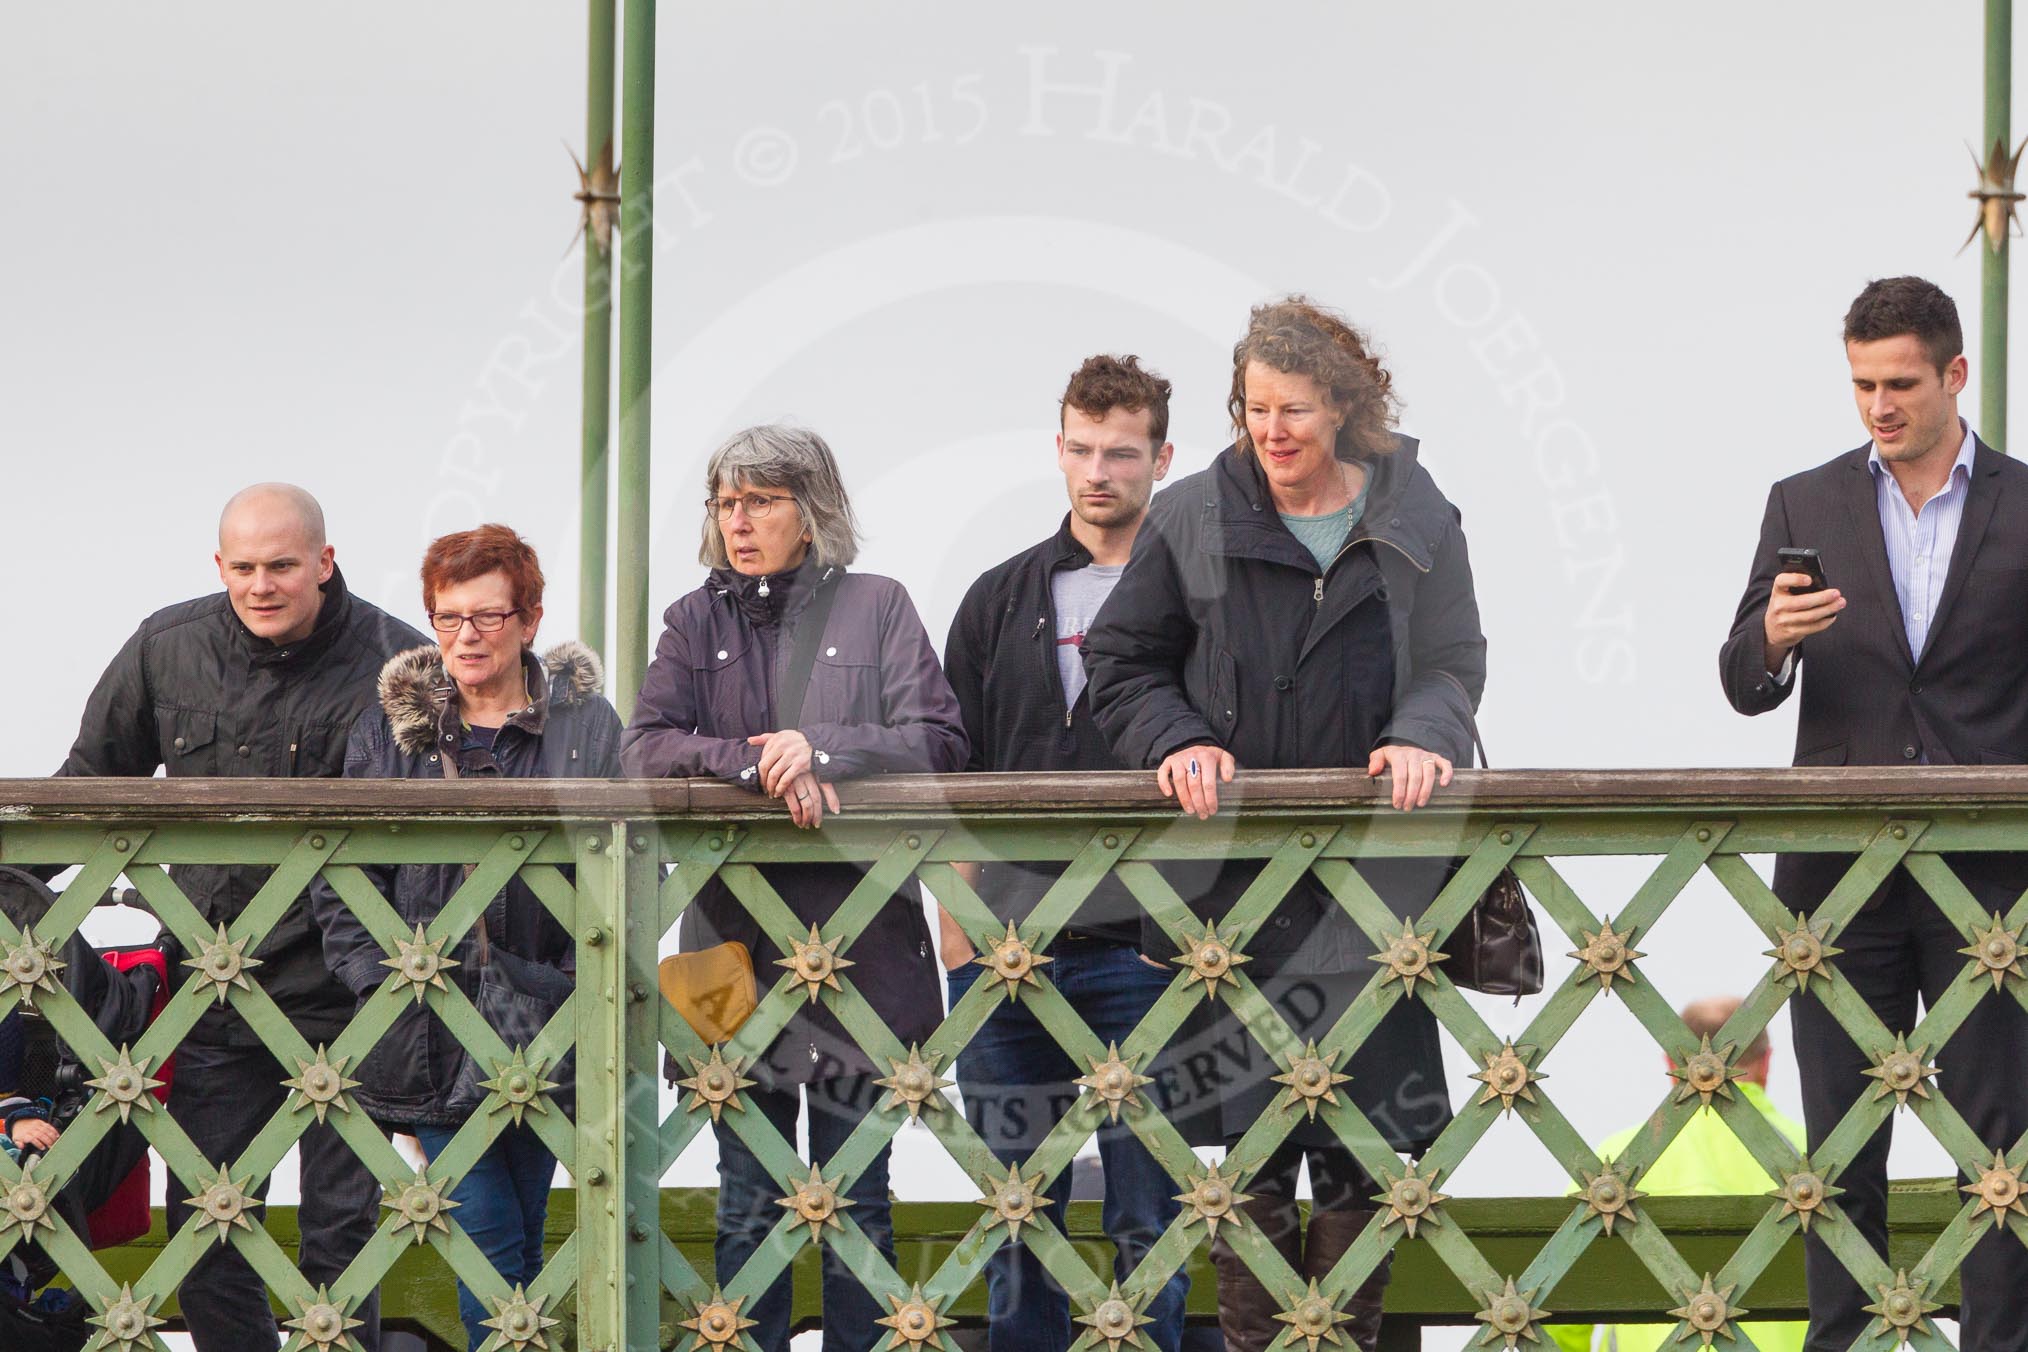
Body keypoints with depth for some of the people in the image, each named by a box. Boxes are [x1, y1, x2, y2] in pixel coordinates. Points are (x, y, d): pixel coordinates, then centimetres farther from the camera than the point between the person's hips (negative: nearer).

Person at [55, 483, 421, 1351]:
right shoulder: (167, 649, 3)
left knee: (339, 1232, 2)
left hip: (338, 997, -4)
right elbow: (92, 780, 17)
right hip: (211, 994, 4)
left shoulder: (394, 663, -9)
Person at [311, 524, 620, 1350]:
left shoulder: (591, 726, 2)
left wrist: (580, 988, -7)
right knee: (486, 1241, -7)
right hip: (434, 1027, 0)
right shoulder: (387, 729, 7)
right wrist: (380, 979, -2)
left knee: (516, 1238, 8)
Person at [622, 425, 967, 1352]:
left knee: (855, 1199, 1)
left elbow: (940, 743, -3)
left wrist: (822, 748, -17)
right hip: (734, 943, 2)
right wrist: (757, 765, -17)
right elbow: (646, 746, -1)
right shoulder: (696, 621, 11)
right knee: (748, 1202, 4)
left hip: (855, 947, -2)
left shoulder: (876, 607, 5)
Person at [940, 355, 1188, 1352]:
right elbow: (950, 775, 12)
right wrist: (959, 932, 4)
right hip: (1006, 946, 3)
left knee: (1147, 1212, -1)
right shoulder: (1002, 600, 14)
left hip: (1142, 949, -3)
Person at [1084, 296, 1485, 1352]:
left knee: (1364, 1123, 0)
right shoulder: (1191, 521, 5)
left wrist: (1420, 736, -13)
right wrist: (1178, 742, -8)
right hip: (1236, 879, 0)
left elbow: (1453, 662, 8)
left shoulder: (1414, 519, 6)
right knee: (1247, 1123, -2)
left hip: (1373, 876, 0)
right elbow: (1121, 667, 10)